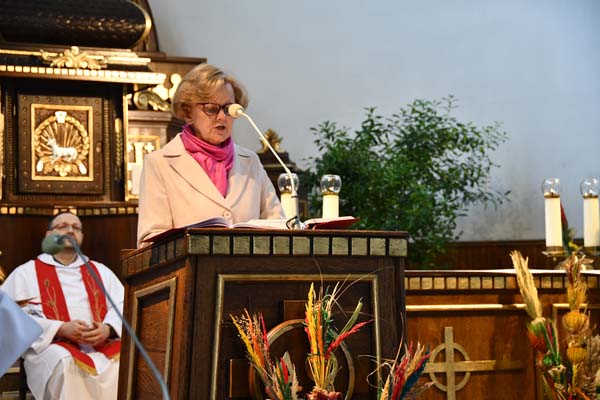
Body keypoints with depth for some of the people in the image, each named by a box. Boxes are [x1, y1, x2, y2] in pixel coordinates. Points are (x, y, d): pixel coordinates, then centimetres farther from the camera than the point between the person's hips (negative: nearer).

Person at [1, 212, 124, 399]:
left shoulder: (100, 271, 25)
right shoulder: (26, 273, 13)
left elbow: (124, 306, 13)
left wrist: (108, 329, -11)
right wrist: (61, 329, -14)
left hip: (103, 345, 3)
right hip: (52, 346, -3)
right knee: (64, 362, -39)